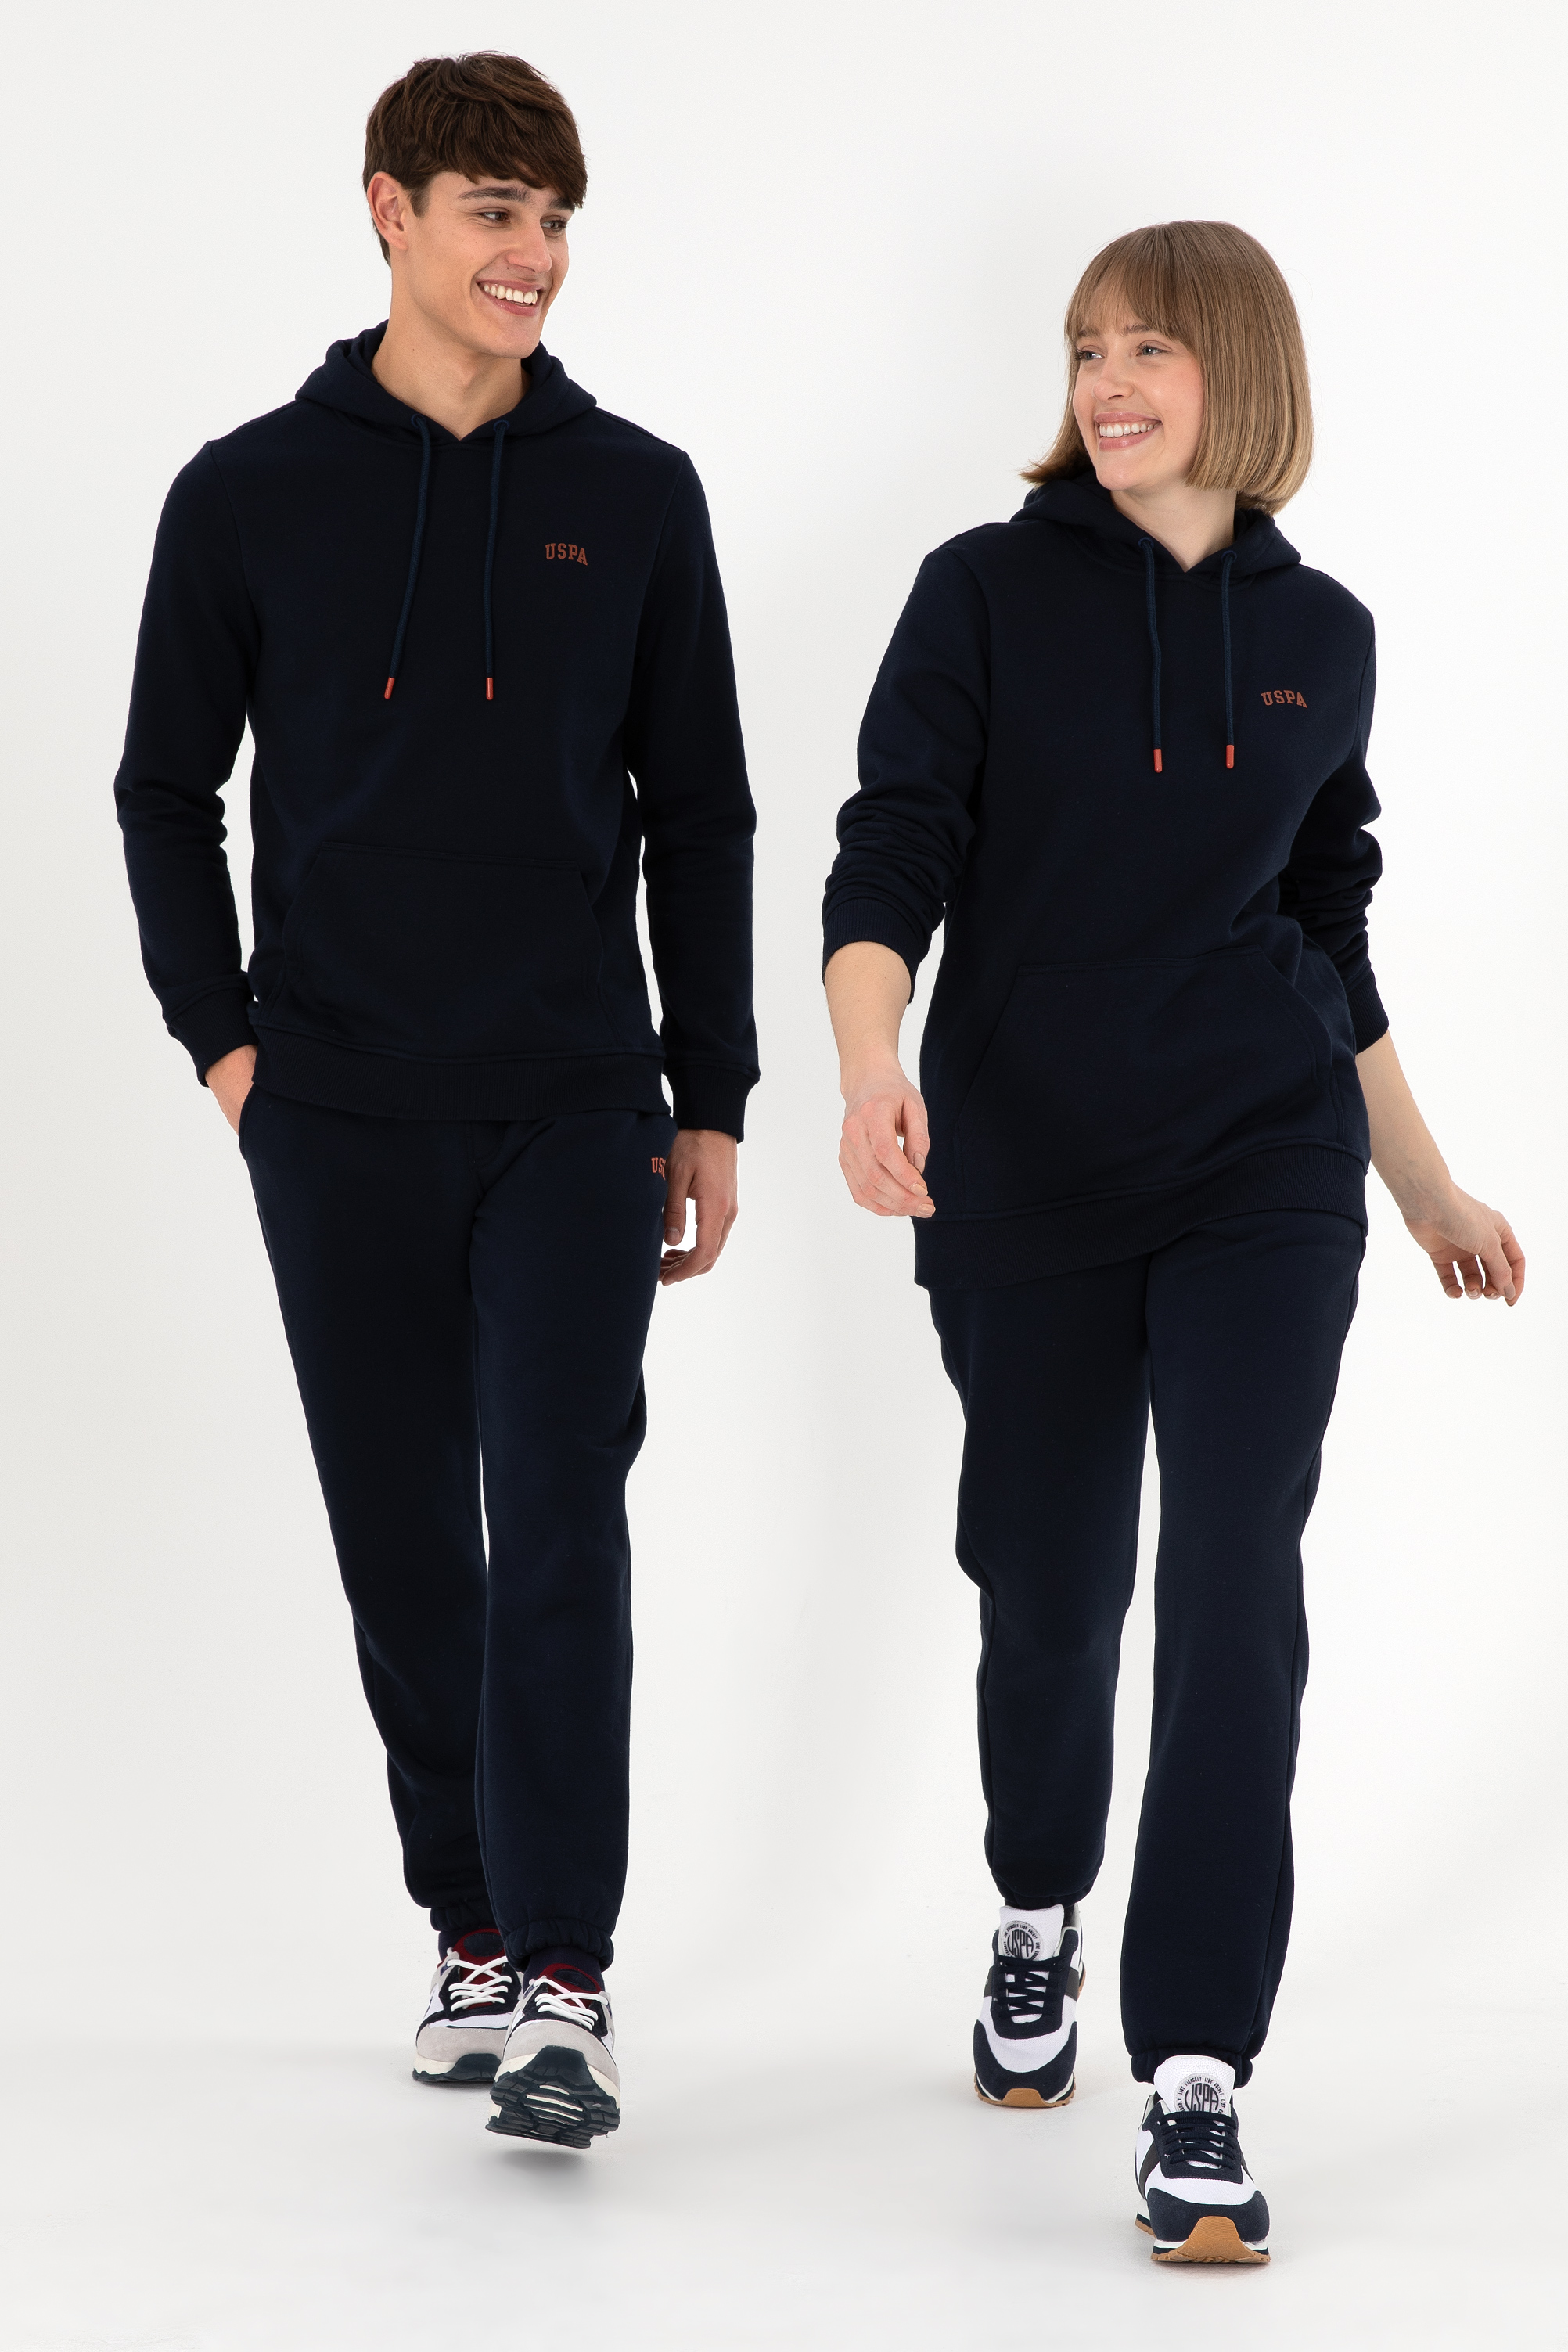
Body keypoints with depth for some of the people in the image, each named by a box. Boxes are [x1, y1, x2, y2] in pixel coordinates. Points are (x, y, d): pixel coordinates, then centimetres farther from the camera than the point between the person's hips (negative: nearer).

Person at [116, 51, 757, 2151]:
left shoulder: (635, 497, 5)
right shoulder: (251, 496, 4)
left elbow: (699, 816, 8)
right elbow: (168, 785, 11)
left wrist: (711, 1104, 5)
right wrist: (220, 1034, -1)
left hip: (576, 1104, -1)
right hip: (342, 1114, 1)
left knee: (560, 1521, -11)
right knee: (406, 1543, 8)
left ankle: (565, 1978, -9)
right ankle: (476, 1931, 21)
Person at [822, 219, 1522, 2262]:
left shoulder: (1320, 637, 7)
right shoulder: (991, 592, -1)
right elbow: (892, 850, -11)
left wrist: (1423, 1180, 17)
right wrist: (872, 1063, -30)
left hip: (1264, 1177, 1)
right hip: (1024, 1178, -1)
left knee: (1239, 1594, -10)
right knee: (1050, 1586, 11)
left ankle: (1194, 2091, -8)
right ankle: (1040, 1922, 40)